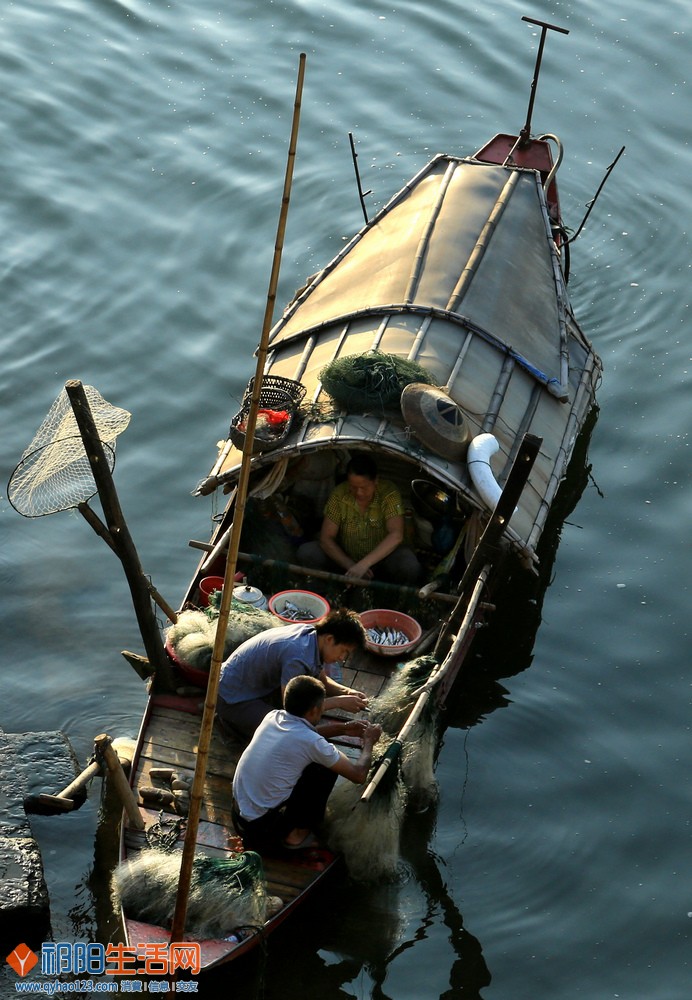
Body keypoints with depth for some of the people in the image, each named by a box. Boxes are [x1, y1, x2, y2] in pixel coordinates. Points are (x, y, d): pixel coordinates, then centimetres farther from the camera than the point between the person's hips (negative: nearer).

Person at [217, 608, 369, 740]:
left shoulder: (311, 633, -6)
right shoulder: (298, 656, -33)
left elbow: (322, 681, 9)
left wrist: (346, 692, -11)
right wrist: (339, 702, -25)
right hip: (233, 699, -9)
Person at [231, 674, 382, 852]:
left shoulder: (272, 717, 1)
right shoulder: (311, 742, -19)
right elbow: (358, 775, -6)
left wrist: (342, 729, 27)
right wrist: (369, 741, 11)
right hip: (263, 828, -7)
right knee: (327, 769, 1)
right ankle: (296, 834, 9)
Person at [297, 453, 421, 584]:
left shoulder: (389, 494, -21)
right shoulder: (339, 495, -15)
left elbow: (396, 536, -32)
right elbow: (326, 538, -13)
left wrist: (364, 564, -41)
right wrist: (350, 566, -27)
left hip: (380, 557, -2)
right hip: (347, 557, 2)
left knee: (409, 566, -34)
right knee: (306, 552, -20)